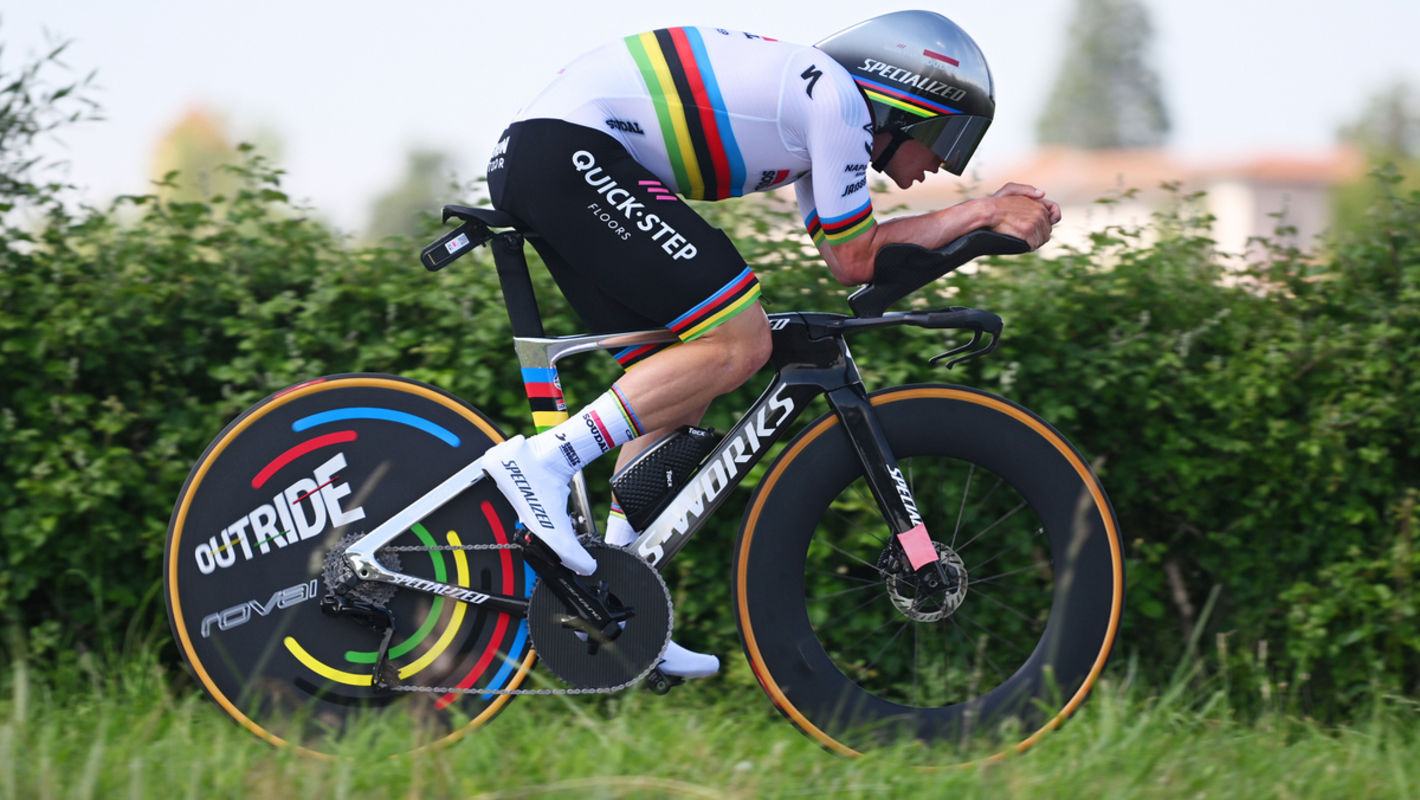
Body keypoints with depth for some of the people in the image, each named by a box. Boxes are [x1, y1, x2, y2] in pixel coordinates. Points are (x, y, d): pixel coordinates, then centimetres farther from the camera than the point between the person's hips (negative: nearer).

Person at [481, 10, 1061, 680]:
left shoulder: (810, 92, 22)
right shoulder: (837, 96, -7)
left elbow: (843, 251, 19)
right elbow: (854, 262, -2)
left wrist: (986, 214, 15)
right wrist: (981, 214, 6)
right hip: (571, 152, -11)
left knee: (680, 384, 12)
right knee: (740, 343, -13)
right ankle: (543, 461, -16)